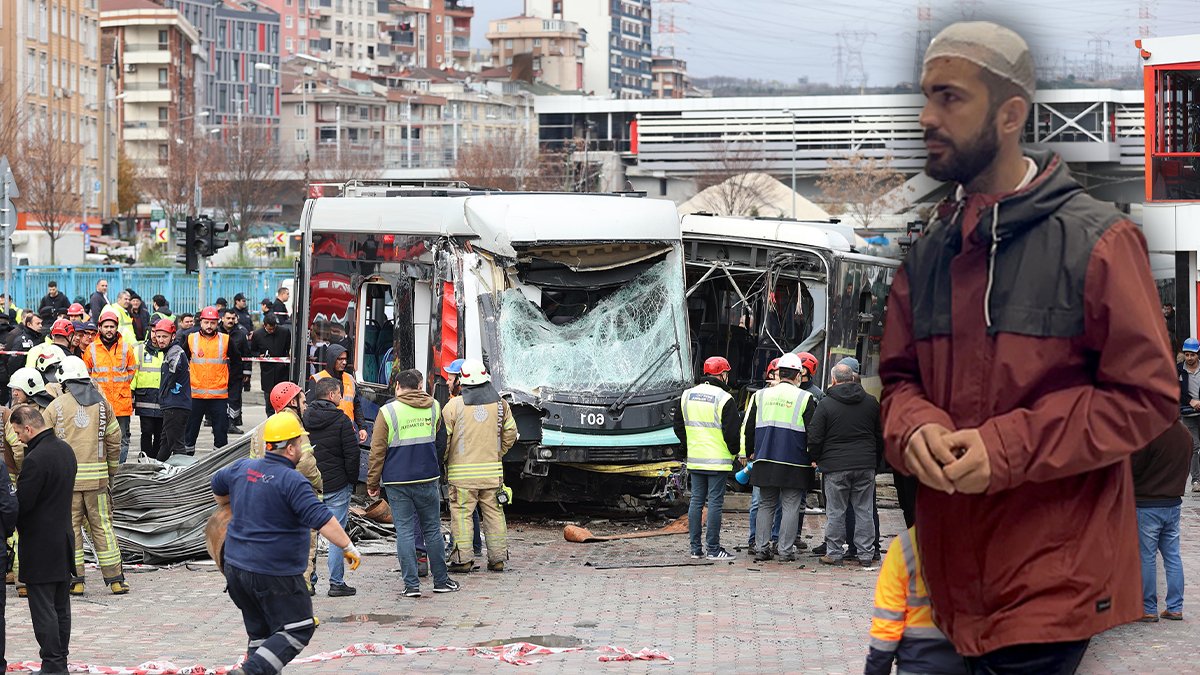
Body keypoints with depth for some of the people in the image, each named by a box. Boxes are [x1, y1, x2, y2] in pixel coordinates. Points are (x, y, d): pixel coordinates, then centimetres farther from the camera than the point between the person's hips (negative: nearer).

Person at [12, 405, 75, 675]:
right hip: (63, 540, 9)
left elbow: (21, 503, -21)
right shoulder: (65, 449, 7)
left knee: (43, 609, -2)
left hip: (40, 546, -9)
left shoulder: (36, 459, -22)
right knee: (61, 606, 14)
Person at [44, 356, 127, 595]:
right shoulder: (102, 404, 6)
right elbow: (114, 440, 9)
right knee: (102, 526, 6)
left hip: (66, 476, -2)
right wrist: (111, 471, 20)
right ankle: (115, 579, 4)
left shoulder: (56, 406, -2)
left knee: (71, 527, 5)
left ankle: (75, 580, 4)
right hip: (97, 476, 2)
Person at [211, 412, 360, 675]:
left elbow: (218, 485, 28)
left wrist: (229, 506, 45)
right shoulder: (291, 481, -17)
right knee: (298, 630, 1)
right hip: (273, 575, -8)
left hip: (235, 565, 8)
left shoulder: (242, 468, 7)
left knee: (259, 631, 18)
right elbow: (320, 518, -24)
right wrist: (348, 547, -19)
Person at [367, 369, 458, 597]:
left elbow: (377, 451, -5)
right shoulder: (433, 407, 4)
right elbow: (442, 443, 17)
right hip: (427, 478, 2)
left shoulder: (388, 412, -7)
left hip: (397, 482, -2)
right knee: (432, 530, 11)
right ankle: (441, 580, 16)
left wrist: (372, 482, 4)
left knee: (404, 531, 2)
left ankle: (411, 585, 0)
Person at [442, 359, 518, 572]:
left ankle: (463, 558, -2)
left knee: (462, 513, 1)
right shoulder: (499, 404, 4)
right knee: (494, 513, 10)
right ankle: (497, 558, 12)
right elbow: (510, 433, 11)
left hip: (462, 471, -4)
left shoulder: (454, 405, -8)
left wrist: (442, 462, 11)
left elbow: (444, 438, -5)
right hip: (492, 470, 4)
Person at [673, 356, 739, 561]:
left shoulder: (687, 396, 9)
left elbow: (678, 425, 14)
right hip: (718, 460, -6)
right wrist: (734, 451, 5)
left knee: (696, 501, 9)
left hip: (694, 459, 6)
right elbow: (731, 432, -12)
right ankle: (713, 549, -3)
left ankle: (695, 548, 9)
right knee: (715, 502, -3)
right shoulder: (724, 399, -11)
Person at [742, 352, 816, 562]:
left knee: (766, 505, 11)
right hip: (794, 464, -3)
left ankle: (762, 548, 7)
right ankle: (786, 550, -1)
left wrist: (750, 452, 22)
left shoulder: (760, 396, 7)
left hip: (765, 461, 3)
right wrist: (813, 458, 5)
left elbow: (747, 427, 11)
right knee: (791, 506, 2)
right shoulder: (804, 398, -4)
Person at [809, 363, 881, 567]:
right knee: (864, 510, 8)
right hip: (866, 465, 3)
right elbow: (881, 435, 14)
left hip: (835, 466, -3)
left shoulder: (825, 404, -5)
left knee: (835, 512, 3)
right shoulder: (871, 402, 7)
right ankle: (866, 554, 10)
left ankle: (833, 553, 6)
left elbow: (814, 437, -5)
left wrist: (815, 459, 11)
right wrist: (875, 458, 23)